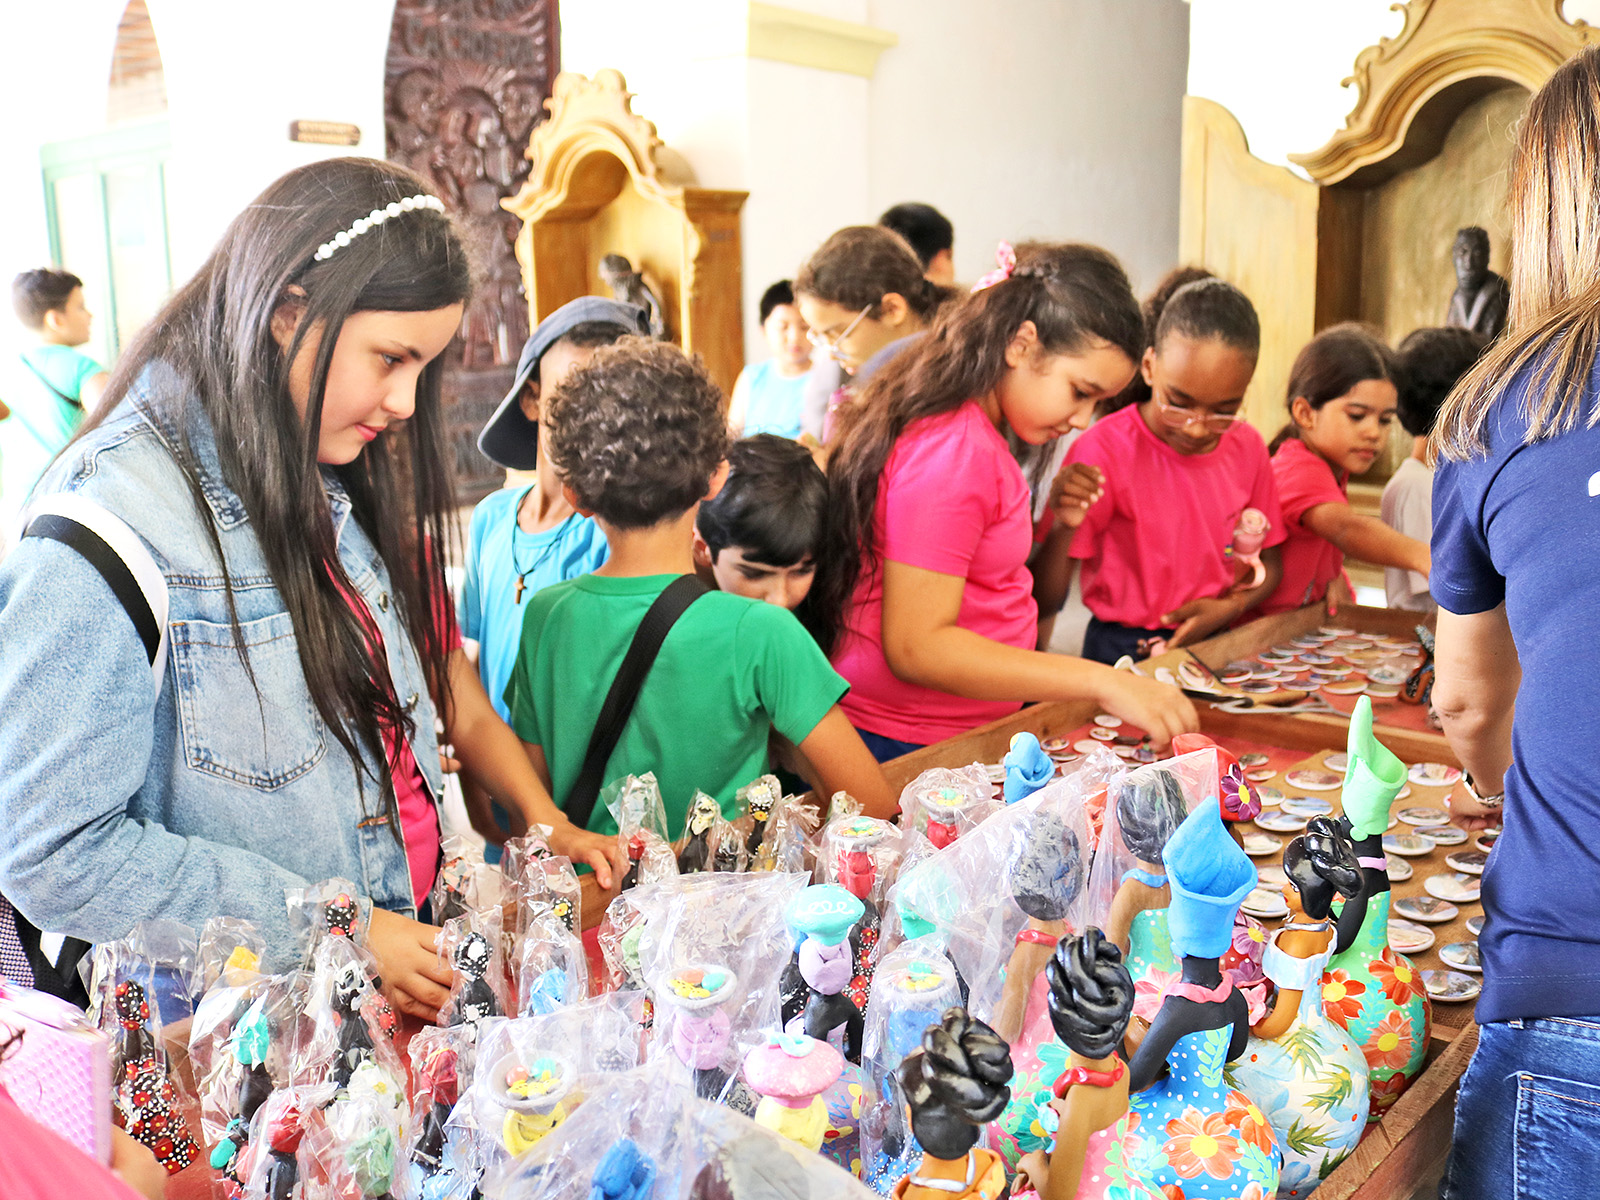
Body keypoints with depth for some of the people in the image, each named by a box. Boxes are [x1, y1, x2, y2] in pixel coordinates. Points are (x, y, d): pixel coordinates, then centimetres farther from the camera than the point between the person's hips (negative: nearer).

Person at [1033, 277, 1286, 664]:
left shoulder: (1248, 446, 3)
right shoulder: (1104, 449, -13)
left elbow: (1268, 562, 18)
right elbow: (1041, 605, -13)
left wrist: (1231, 606, -3)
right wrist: (1063, 529, -32)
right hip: (1122, 655, -5)